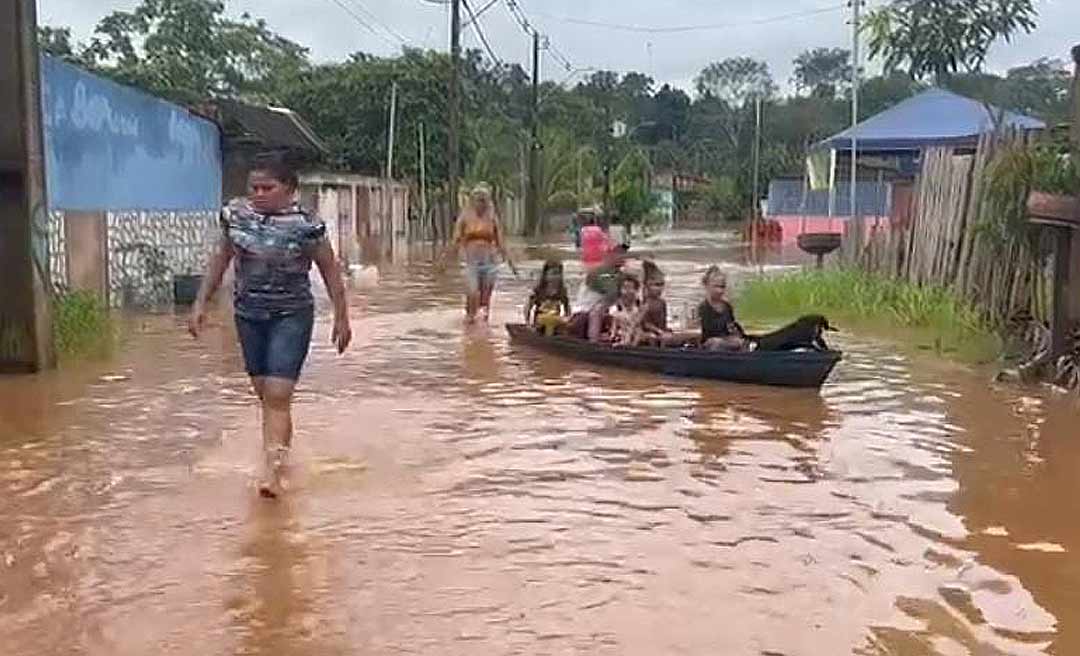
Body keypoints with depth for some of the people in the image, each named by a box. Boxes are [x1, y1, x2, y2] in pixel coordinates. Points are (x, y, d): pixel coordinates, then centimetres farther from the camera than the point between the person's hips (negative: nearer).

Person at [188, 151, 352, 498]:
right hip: (248, 315, 5)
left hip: (291, 317, -5)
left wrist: (341, 318, -3)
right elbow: (220, 260, 10)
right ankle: (281, 451, 31)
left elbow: (331, 272, -6)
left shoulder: (305, 224, -14)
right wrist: (201, 303, 8)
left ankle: (271, 469, -13)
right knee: (263, 392, 13)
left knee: (278, 394, -13)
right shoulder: (234, 214, -1)